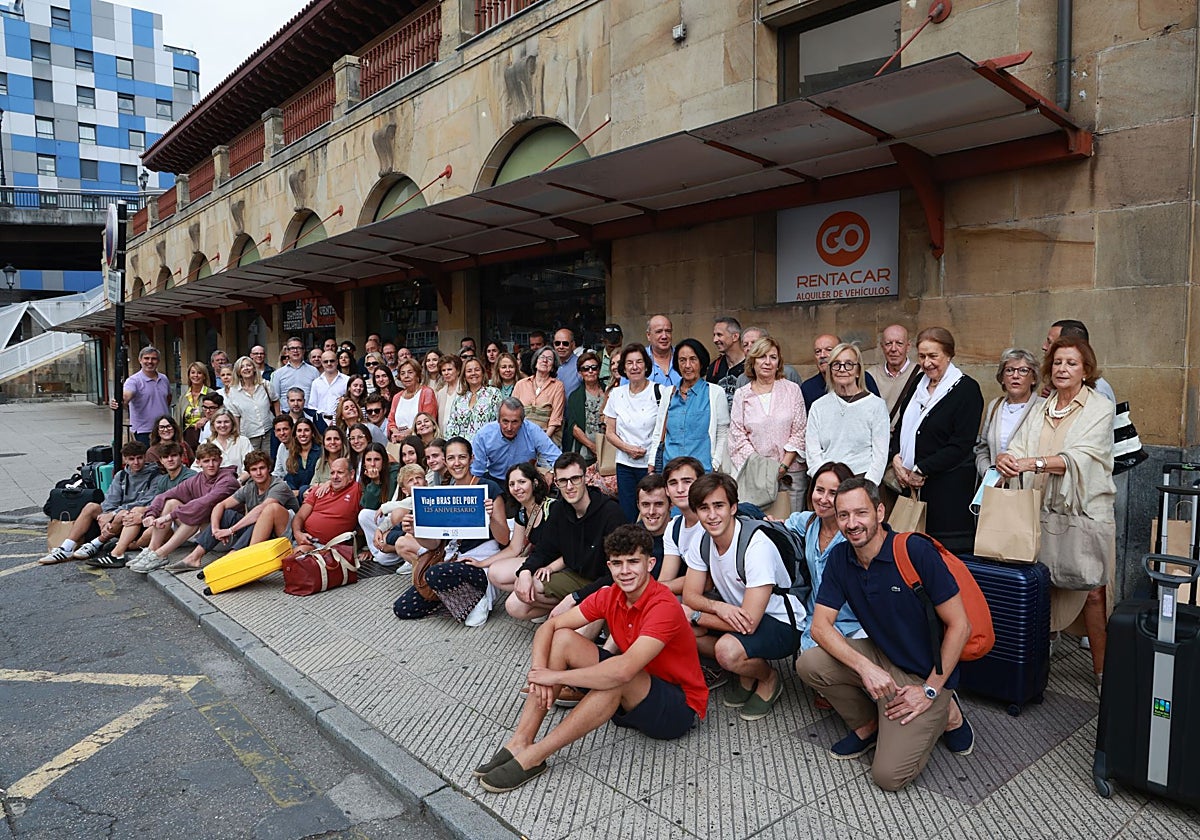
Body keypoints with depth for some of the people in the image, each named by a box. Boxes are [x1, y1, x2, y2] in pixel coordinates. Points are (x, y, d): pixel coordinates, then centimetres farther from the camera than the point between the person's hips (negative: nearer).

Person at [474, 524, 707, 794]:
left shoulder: (664, 606, -27)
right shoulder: (610, 596, -5)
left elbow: (623, 670, -39)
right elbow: (549, 626, -3)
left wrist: (556, 676, -29)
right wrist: (539, 671, -23)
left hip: (680, 708, -7)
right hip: (630, 699, 7)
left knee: (617, 676, -37)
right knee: (563, 638, -8)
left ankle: (532, 758, -27)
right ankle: (519, 743, -13)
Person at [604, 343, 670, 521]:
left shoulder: (659, 392, -3)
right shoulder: (616, 394, 8)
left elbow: (662, 432, -1)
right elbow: (609, 433, 10)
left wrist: (653, 464, -12)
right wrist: (627, 448, -5)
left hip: (651, 464, -3)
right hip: (625, 465, 3)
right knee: (626, 517, 4)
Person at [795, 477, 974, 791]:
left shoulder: (916, 551, -22)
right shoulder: (840, 557, -6)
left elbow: (960, 625, -17)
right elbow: (820, 626, -10)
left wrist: (930, 690, -16)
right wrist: (864, 667, -26)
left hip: (925, 672, -5)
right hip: (880, 657, 5)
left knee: (888, 775, -15)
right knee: (809, 663, -21)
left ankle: (943, 713, 11)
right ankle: (868, 724, 7)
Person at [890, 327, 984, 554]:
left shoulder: (966, 389, -5)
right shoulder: (917, 386, 14)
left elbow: (961, 445, -12)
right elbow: (901, 428, 17)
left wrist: (920, 470, -13)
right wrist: (896, 459, -2)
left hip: (949, 488, -5)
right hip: (912, 484, 5)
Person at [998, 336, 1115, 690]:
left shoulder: (1101, 408, -1)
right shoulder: (1041, 411, 13)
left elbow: (1080, 457, -16)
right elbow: (1019, 448, 1)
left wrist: (1034, 463, -30)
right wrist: (1006, 459, -22)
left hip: (1087, 511, -3)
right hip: (1044, 512, 4)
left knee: (1092, 592, -1)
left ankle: (1101, 669, 11)